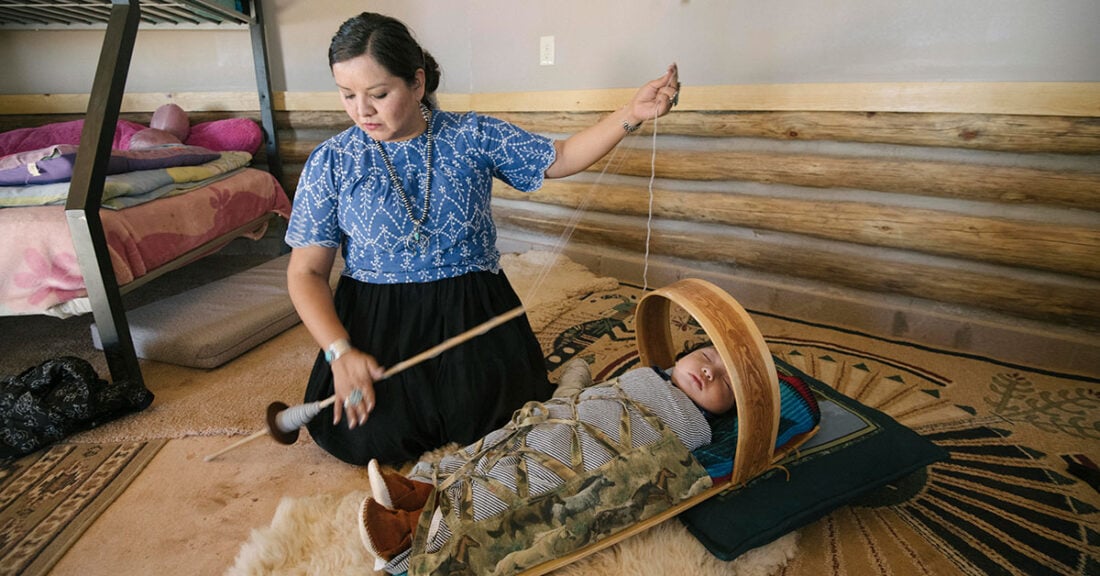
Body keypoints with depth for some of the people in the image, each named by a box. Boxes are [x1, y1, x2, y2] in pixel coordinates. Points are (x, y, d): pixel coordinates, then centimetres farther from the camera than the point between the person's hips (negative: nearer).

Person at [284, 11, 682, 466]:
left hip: (472, 309, 1)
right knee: (368, 436, -18)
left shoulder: (474, 135, 0)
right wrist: (340, 352, -16)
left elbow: (559, 159, 7)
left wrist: (633, 114, -6)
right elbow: (306, 273, -1)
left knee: (487, 416, -19)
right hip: (375, 319, 0)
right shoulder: (330, 162, -2)